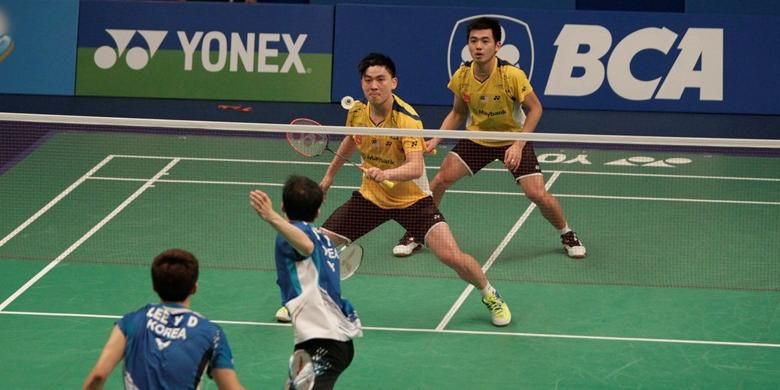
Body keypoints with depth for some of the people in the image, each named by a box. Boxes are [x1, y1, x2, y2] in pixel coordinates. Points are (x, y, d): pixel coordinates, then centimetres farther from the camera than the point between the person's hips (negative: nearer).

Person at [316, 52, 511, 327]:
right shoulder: (357, 112, -8)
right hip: (370, 197, 5)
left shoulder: (407, 118, -26)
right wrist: (330, 174, 26)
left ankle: (490, 296, 12)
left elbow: (416, 168, -38)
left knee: (451, 255, -18)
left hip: (412, 200, -4)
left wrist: (387, 173, -57)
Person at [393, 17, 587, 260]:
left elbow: (535, 109, -15)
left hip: (513, 140, -3)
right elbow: (458, 113, 3)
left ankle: (567, 235, 16)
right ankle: (415, 235, 10)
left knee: (538, 194, -13)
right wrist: (436, 140, -11)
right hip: (476, 138, 3)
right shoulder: (462, 76, -14)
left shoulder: (512, 76, -27)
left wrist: (518, 145, -24)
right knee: (440, 180, -10)